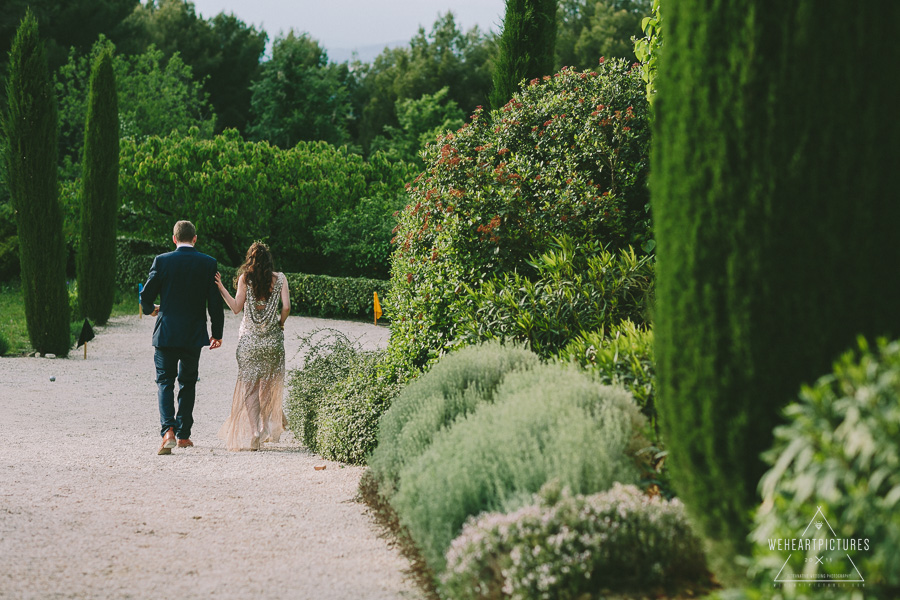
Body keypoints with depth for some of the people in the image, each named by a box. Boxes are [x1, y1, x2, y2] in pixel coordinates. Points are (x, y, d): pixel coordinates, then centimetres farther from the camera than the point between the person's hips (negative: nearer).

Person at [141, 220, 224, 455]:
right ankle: (183, 435, 18)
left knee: (165, 381, 3)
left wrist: (151, 310, 21)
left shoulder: (162, 261, -6)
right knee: (188, 382, 15)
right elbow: (215, 302, 0)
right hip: (194, 335, 2)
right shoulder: (209, 263, -2)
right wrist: (217, 333, 10)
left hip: (166, 332, -1)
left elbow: (146, 296, -3)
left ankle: (168, 430, -17)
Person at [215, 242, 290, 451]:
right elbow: (286, 307, -8)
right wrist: (280, 323, 10)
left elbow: (236, 307, -4)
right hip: (272, 339, 1)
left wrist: (220, 287, 0)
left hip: (249, 338, -1)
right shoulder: (279, 278, 0)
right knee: (269, 386, 13)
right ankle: (268, 429, 15)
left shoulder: (245, 278, -3)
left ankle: (251, 435, -4)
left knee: (249, 386, 2)